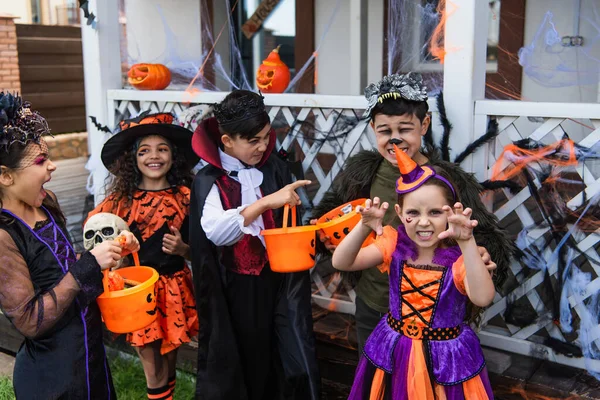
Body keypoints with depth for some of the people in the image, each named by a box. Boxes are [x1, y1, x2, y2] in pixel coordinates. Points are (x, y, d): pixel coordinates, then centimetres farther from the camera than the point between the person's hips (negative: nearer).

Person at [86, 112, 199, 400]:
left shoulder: (185, 197, -2)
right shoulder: (121, 198, -5)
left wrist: (182, 248, -14)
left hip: (174, 289, 1)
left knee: (169, 360, 15)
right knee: (152, 370, 5)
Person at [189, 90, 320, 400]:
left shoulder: (275, 169, 0)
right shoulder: (209, 181, -12)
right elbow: (216, 231, -30)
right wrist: (265, 202, -37)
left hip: (277, 282, 3)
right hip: (234, 290, -3)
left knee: (293, 362, 7)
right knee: (237, 365, 11)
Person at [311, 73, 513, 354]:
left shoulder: (451, 181, -16)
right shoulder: (361, 170, -7)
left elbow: (487, 236, -12)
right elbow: (327, 213, 8)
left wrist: (484, 257, -33)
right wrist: (326, 235, -12)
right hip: (371, 309, 3)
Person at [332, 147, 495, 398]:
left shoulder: (459, 257, -15)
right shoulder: (394, 245, -6)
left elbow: (483, 298, -34)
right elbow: (341, 263, -15)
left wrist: (468, 243, -45)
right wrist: (363, 228, -33)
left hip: (446, 358, -3)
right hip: (394, 353, 3)